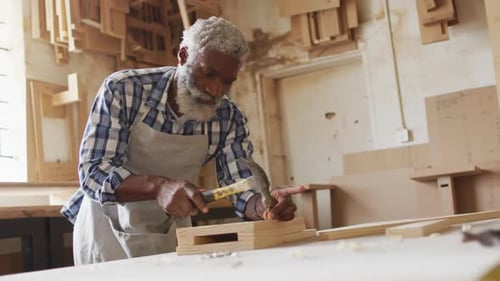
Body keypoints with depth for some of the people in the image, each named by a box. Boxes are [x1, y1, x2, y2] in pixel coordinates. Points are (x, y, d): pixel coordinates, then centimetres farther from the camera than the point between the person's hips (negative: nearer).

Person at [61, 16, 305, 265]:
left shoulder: (229, 118, -11)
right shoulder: (123, 90, -21)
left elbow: (242, 187, -13)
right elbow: (93, 172, -26)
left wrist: (265, 205, -37)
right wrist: (158, 186, -43)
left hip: (170, 233, 3)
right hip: (108, 228, -2)